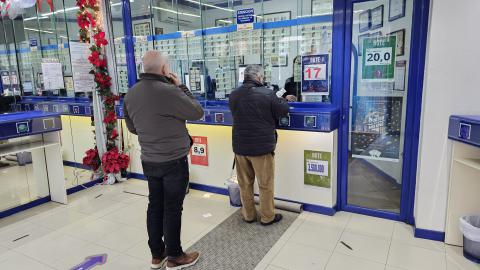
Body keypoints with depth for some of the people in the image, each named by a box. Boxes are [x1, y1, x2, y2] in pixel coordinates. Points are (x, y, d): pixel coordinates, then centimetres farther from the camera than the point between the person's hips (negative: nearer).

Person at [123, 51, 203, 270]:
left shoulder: (130, 94, 1)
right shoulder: (169, 91, -23)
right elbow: (198, 112, -9)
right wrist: (181, 87, -2)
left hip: (148, 161, 7)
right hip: (174, 162, -7)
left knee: (155, 206, 16)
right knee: (172, 209, 6)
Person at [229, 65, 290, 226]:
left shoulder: (233, 95, 1)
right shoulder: (267, 94, -15)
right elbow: (284, 111, -4)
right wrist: (283, 100, 16)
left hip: (240, 146, 5)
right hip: (262, 146, -5)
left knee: (245, 184, 16)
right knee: (265, 184, 10)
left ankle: (248, 215, 29)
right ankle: (267, 217, 22)